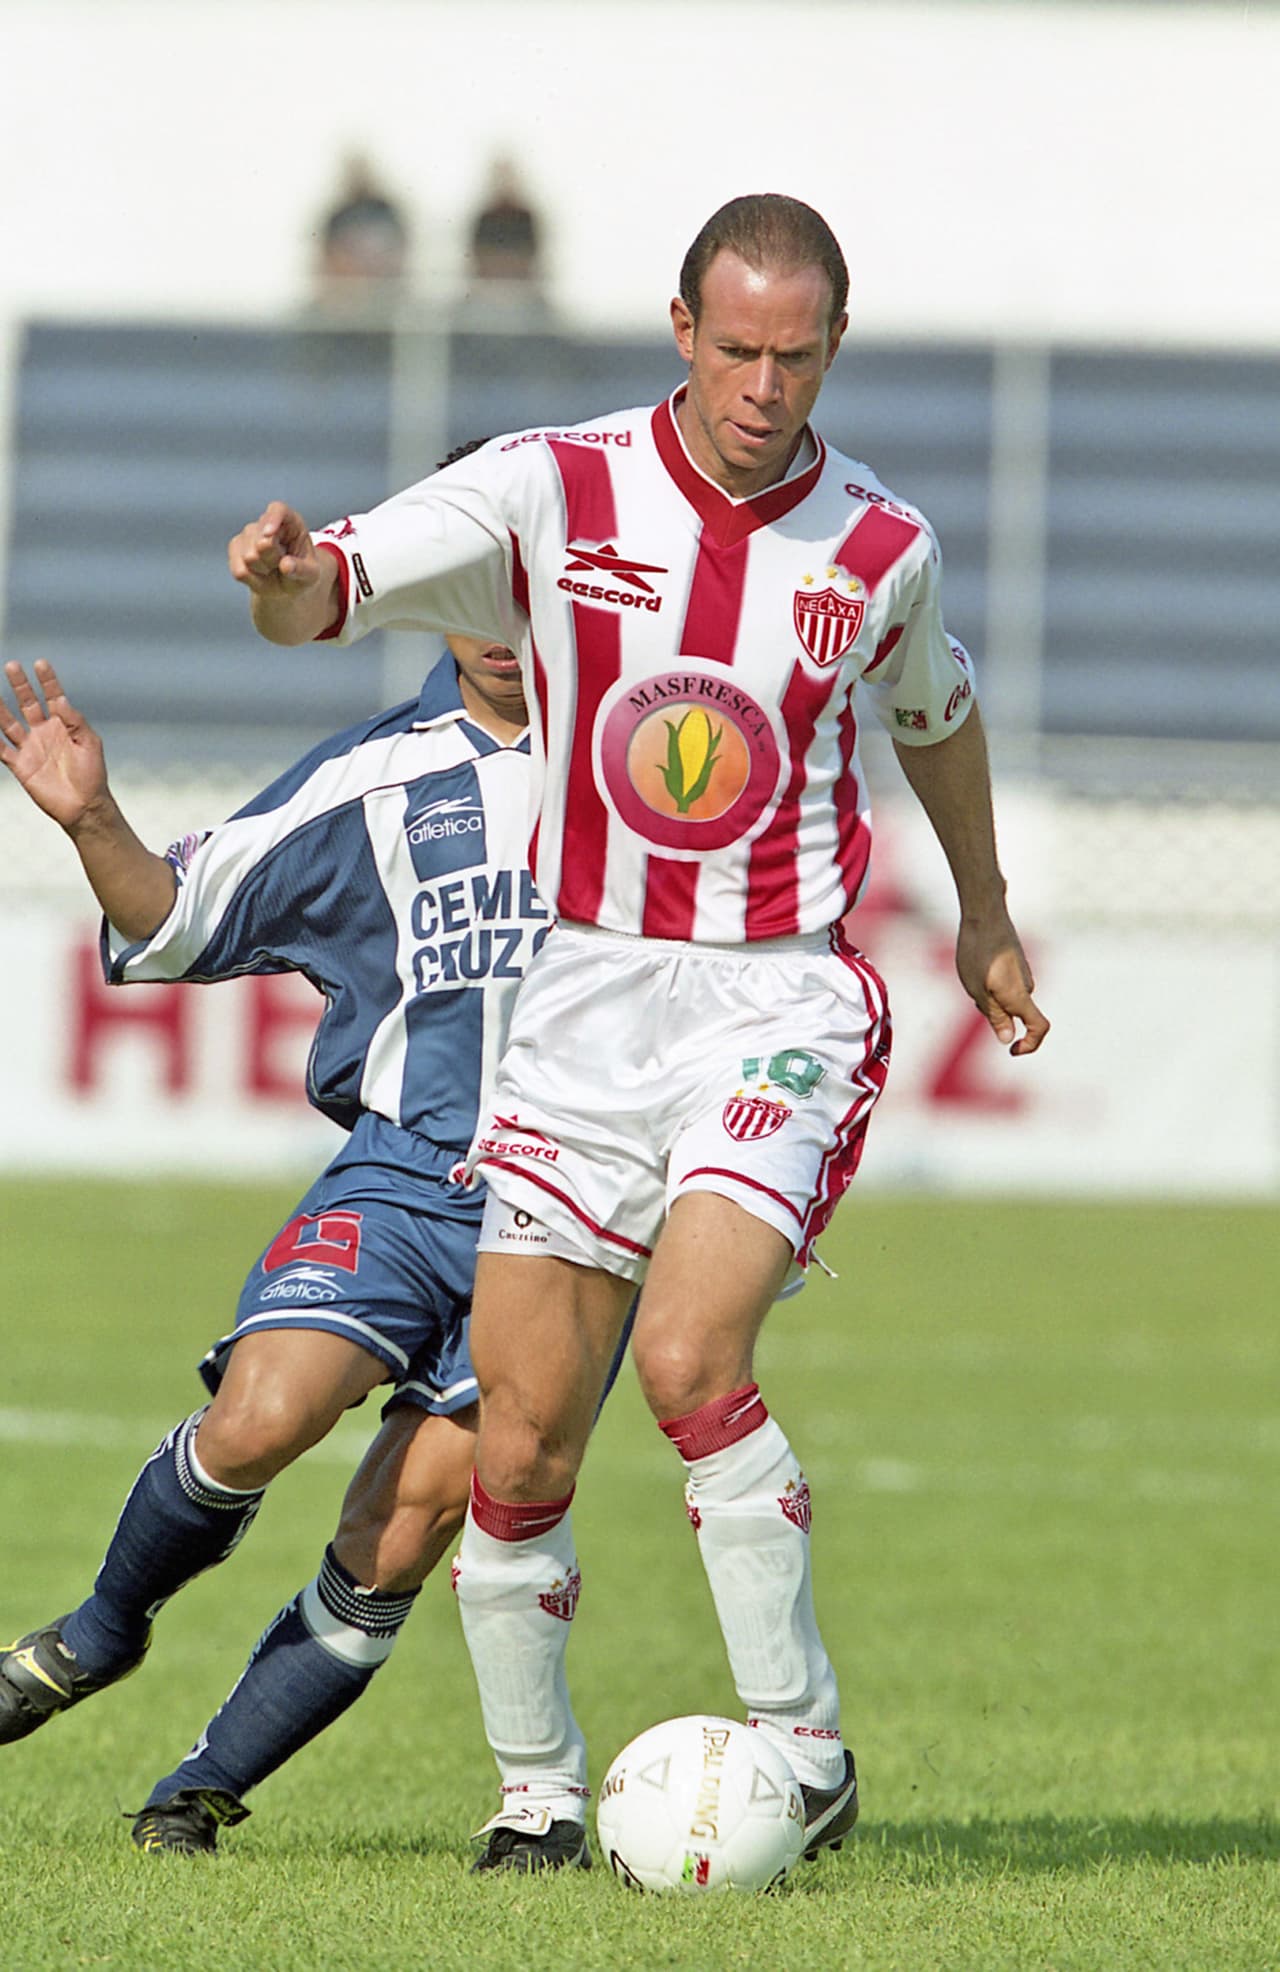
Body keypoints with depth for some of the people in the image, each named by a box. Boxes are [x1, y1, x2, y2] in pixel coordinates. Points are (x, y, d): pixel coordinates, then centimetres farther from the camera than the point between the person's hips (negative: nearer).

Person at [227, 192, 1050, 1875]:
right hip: (591, 995, 1)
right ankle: (538, 1791, 17)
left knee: (687, 1357, -25)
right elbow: (330, 592, -13)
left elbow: (934, 707, 22)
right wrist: (285, 577, -37)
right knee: (519, 1446, -3)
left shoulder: (880, 551, 0)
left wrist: (984, 912, 34)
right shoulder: (556, 493, -4)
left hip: (786, 1003, -1)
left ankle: (804, 1755, -13)